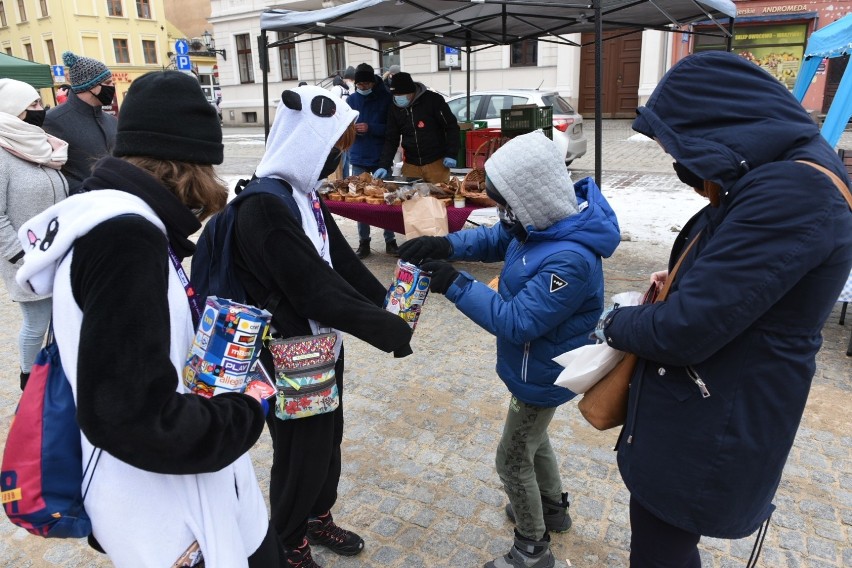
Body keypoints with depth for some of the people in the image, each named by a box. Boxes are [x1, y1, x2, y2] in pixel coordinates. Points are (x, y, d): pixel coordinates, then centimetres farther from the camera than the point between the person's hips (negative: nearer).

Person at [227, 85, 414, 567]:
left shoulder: (304, 193, 4)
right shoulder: (265, 208, -26)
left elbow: (342, 262, 6)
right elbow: (315, 290, -29)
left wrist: (389, 306, -3)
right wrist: (387, 329, -22)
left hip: (322, 344, 9)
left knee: (328, 440, 23)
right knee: (301, 453, 10)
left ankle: (318, 517, 47)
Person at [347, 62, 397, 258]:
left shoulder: (386, 98, -4)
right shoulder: (351, 100, 6)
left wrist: (370, 128, -18)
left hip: (381, 159, -3)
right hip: (359, 160, 3)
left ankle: (390, 241, 13)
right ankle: (364, 242, 15)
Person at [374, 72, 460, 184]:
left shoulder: (433, 100, -10)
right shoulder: (395, 108, 3)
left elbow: (452, 127, -6)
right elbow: (390, 140, 4)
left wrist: (451, 155, -11)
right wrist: (384, 166, -6)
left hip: (436, 163, -4)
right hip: (410, 165, 4)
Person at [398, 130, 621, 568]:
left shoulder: (570, 261, -37)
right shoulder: (547, 221, -10)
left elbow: (517, 322, -32)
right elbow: (494, 240, 3)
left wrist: (454, 285, -31)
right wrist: (445, 245, -15)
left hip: (541, 375, -9)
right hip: (535, 366, 9)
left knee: (513, 462, 10)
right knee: (532, 437, 30)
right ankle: (552, 509, 55)